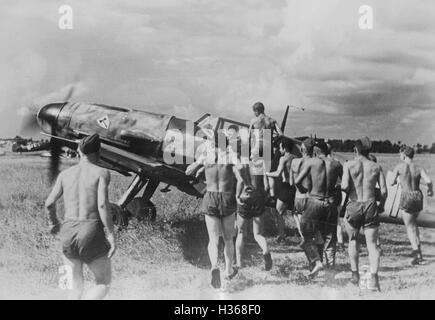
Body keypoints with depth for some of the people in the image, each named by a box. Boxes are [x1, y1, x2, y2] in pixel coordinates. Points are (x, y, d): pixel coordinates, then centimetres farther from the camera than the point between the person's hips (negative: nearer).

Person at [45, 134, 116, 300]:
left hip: (68, 232, 4)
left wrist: (54, 222, 26)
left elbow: (49, 203, 7)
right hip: (92, 231, -4)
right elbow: (102, 205, -15)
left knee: (75, 287, 14)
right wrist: (111, 235, -10)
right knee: (103, 284, 11)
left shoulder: (65, 174, 9)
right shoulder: (101, 173, -4)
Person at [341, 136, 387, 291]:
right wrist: (381, 206, 16)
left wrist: (347, 190, 9)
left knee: (353, 240, 20)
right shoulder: (376, 167, 6)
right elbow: (384, 191, 0)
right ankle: (373, 276, -15)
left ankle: (355, 274, 19)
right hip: (371, 206, 1)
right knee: (372, 243, 3)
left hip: (353, 206, -1)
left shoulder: (349, 165, -1)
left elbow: (345, 186, -14)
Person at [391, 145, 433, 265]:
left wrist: (394, 182, 27)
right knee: (413, 222, 25)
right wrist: (430, 190, 11)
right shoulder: (419, 168, 1)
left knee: (409, 226, 1)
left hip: (406, 197, -4)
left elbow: (392, 182, 2)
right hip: (418, 196, 4)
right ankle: (418, 249, 19)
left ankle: (416, 253, -12)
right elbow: (428, 181, -11)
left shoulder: (399, 167, -4)